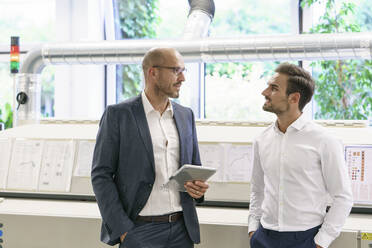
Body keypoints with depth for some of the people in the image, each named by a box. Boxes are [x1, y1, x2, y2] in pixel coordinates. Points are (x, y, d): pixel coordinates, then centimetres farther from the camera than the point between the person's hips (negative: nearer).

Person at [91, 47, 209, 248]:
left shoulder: (185, 115, 11)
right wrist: (123, 230, -12)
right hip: (140, 231, -4)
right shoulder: (117, 114, -4)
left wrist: (198, 187, -3)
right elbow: (101, 175, -6)